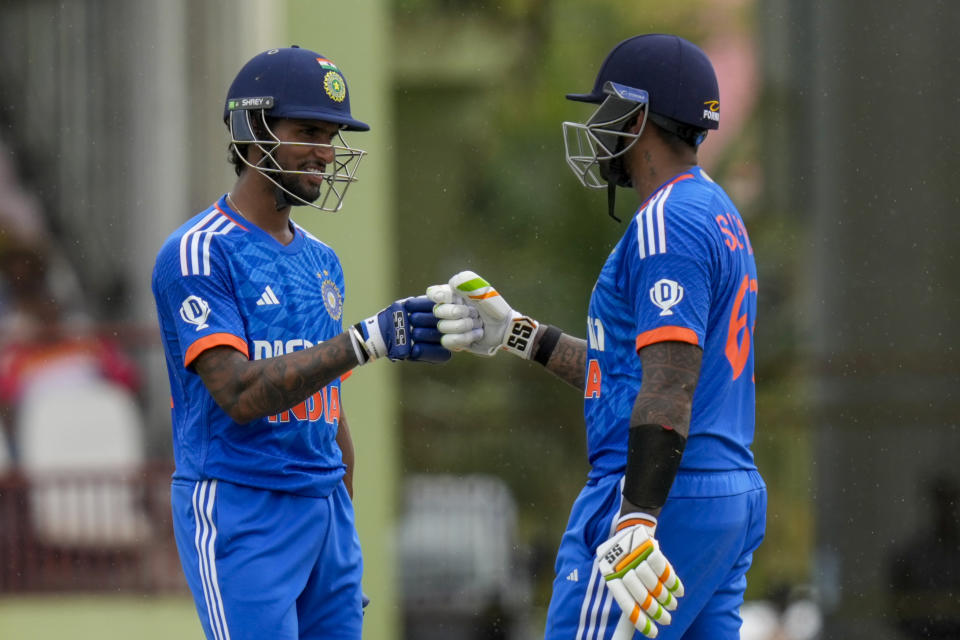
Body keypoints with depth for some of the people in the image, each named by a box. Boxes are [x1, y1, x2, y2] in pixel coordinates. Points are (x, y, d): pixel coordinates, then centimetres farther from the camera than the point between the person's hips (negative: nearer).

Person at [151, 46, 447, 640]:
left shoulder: (320, 261, 15)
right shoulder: (199, 254, -10)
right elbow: (240, 395, -21)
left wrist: (347, 544, 20)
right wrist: (365, 341, -27)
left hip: (325, 506, 8)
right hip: (238, 508, -8)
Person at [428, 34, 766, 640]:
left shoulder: (668, 223, -12)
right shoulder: (722, 216, 20)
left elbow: (670, 384, -22)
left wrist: (637, 523, -29)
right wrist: (517, 334, 30)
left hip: (665, 499, -10)